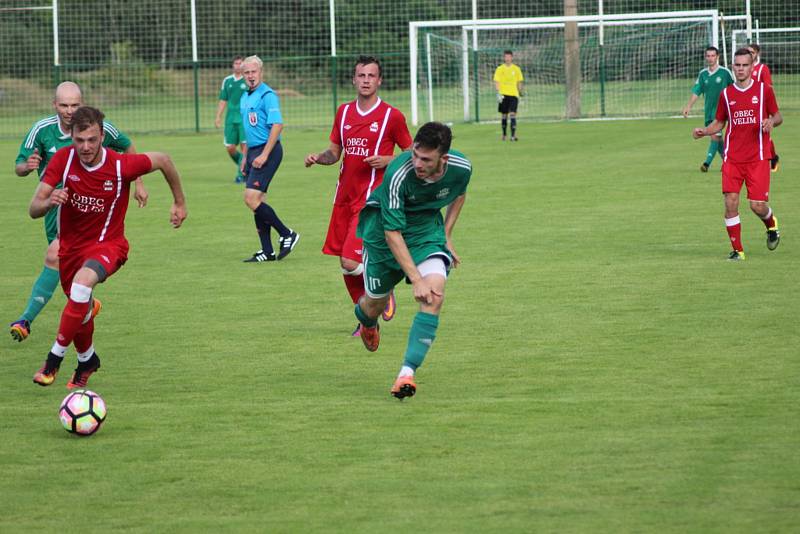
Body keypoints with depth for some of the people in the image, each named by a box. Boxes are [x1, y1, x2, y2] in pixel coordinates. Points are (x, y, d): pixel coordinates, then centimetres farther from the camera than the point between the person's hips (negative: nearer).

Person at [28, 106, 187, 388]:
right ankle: (87, 359, 51)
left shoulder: (122, 165, -23)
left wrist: (179, 203, 8)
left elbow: (162, 160, -3)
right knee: (80, 308, 19)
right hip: (71, 245, 4)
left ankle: (55, 358, -24)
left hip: (107, 243, -4)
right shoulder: (63, 159, -17)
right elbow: (33, 209, -18)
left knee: (82, 283, -34)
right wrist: (49, 202, -42)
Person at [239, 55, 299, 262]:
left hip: (267, 151, -9)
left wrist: (264, 155, -23)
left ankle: (287, 234, -4)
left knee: (252, 199, -15)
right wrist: (246, 157, 22)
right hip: (254, 152, 9)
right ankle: (267, 252, 10)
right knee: (257, 201, 7)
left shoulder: (267, 95, -12)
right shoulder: (245, 98, 16)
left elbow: (277, 124, -21)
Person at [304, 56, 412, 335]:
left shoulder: (392, 116, -4)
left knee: (350, 262, -17)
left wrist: (387, 160, -15)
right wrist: (318, 157, -3)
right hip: (344, 197, 6)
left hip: (371, 199, -6)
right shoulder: (344, 112, 11)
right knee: (345, 266, 6)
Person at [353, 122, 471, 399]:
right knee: (376, 304, 12)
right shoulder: (398, 174, -36)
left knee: (435, 295, -22)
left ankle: (407, 372, -22)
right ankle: (366, 320, 53)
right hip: (383, 233, -2)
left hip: (427, 228, 2)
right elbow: (392, 232, -31)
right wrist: (416, 280, -34)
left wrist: (446, 236, 4)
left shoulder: (461, 168, -21)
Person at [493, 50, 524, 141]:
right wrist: (498, 93, -14)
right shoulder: (499, 69, 2)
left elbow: (519, 82, 14)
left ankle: (513, 135, -15)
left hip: (513, 94, 0)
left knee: (513, 114, -11)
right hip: (503, 95, 0)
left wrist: (520, 93, 14)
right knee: (504, 115, 7)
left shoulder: (516, 69, 6)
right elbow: (496, 82, -2)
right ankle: (504, 135, 19)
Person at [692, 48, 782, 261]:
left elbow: (777, 116, 8)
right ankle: (737, 250, 2)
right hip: (732, 159, 2)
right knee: (730, 202, -9)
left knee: (758, 205, -6)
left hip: (758, 158, -2)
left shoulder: (764, 90, 1)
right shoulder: (726, 94, 7)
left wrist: (771, 122, -15)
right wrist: (704, 131, -3)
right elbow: (719, 122, 16)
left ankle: (771, 225, 30)